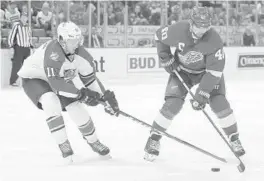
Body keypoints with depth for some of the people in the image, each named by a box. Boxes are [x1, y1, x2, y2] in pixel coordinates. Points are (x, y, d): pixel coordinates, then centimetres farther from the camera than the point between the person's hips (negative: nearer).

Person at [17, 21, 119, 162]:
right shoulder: (53, 52, -39)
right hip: (33, 78, -6)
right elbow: (55, 83, -42)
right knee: (51, 103, -31)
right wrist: (81, 93, -43)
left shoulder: (80, 54, -17)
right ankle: (63, 145, -20)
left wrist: (107, 98, -7)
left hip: (60, 77, 6)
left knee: (77, 108, -3)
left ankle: (93, 141, 21)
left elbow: (90, 78, -5)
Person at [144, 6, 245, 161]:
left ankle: (234, 139, 0)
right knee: (172, 104, -14)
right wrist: (166, 59, -11)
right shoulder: (178, 30, -28)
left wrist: (202, 95, -34)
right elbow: (159, 36, -5)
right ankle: (154, 138, 3)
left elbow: (214, 71, -30)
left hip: (206, 71, -1)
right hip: (182, 70, 1)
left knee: (219, 102, -17)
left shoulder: (214, 40, -32)